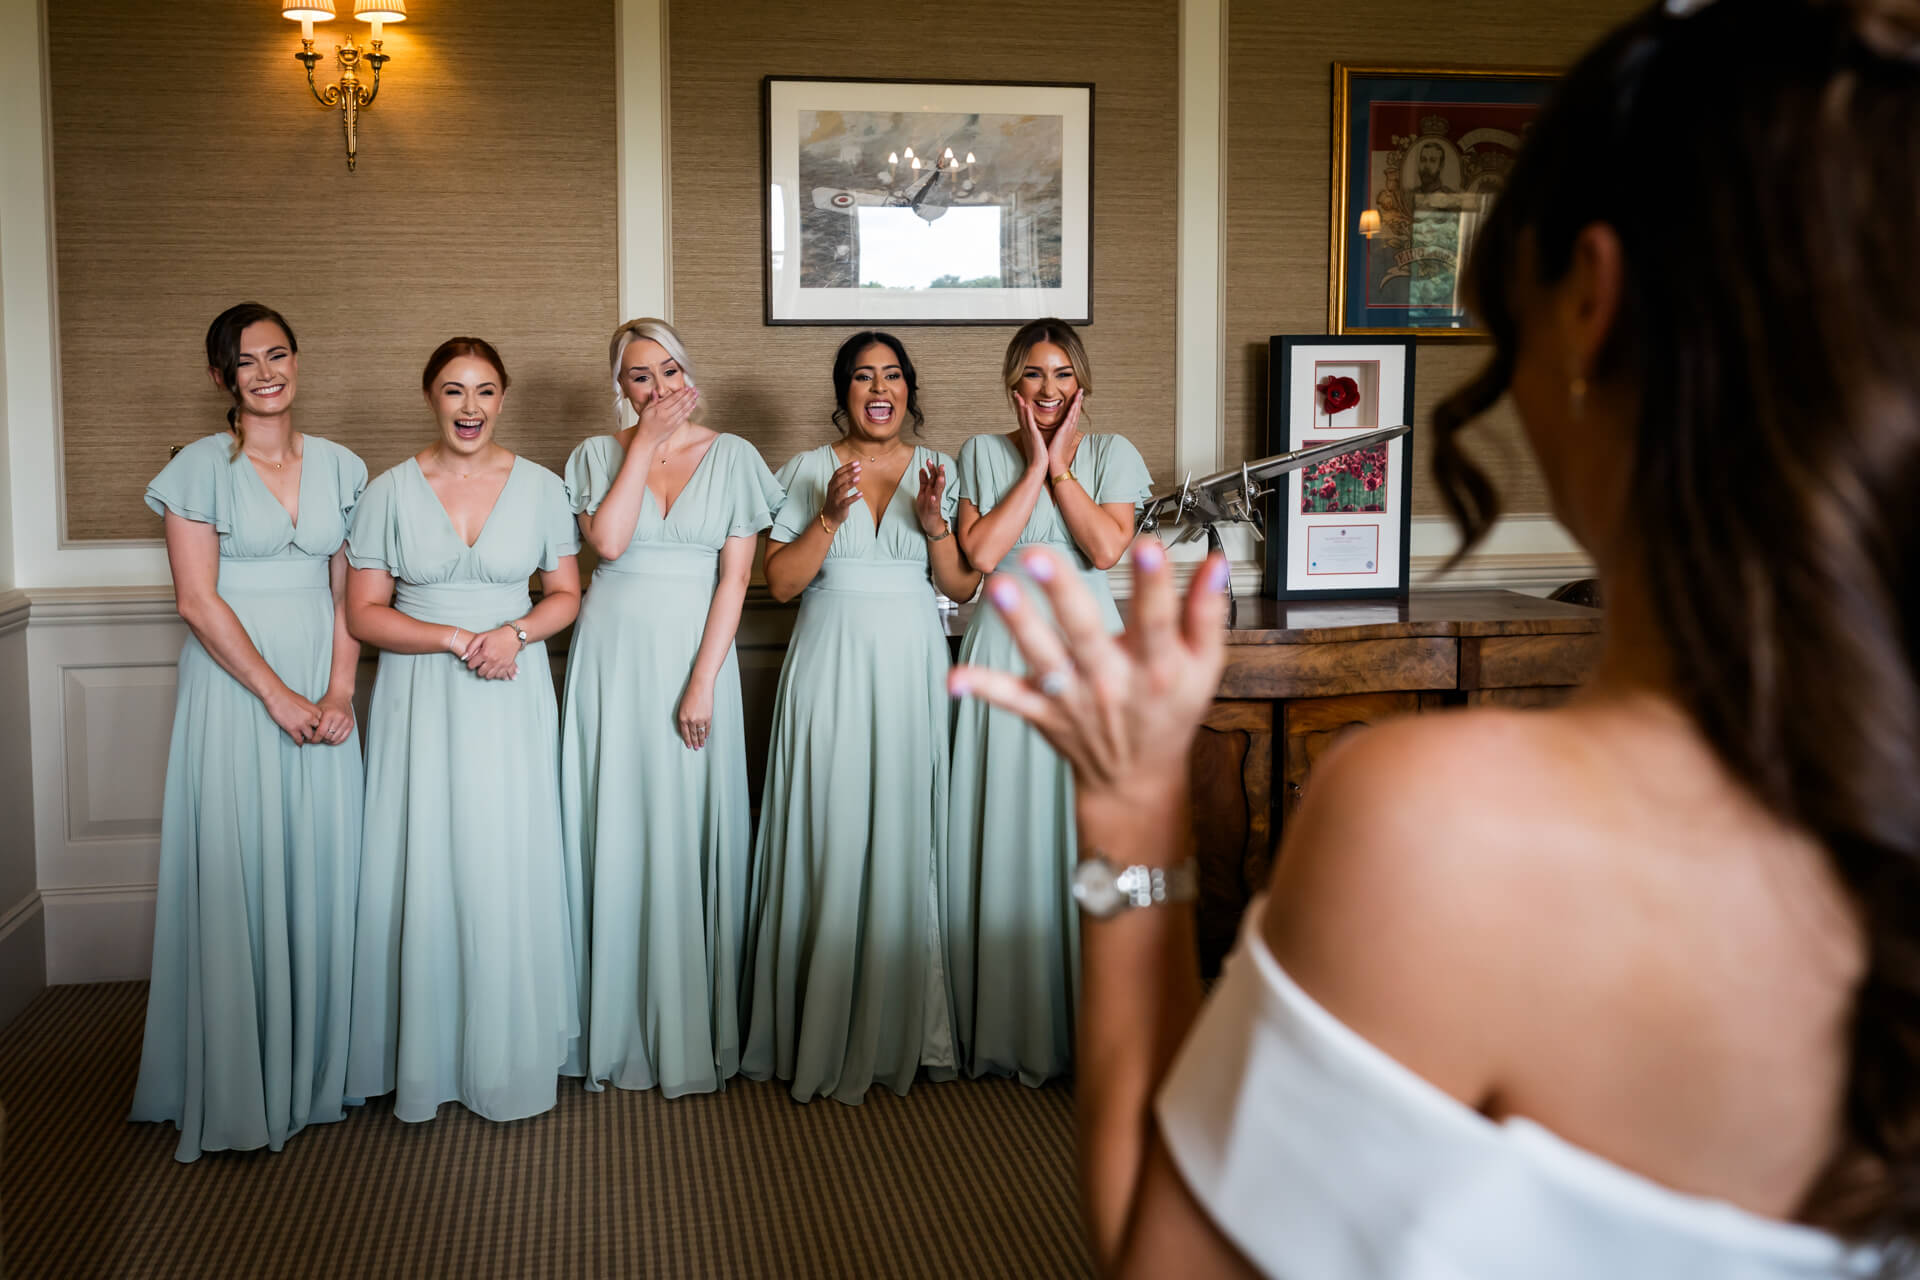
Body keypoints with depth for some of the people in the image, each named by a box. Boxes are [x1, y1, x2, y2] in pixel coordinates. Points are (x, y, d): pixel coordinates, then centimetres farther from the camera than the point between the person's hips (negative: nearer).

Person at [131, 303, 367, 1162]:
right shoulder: (202, 468, -4)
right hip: (233, 689, -4)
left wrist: (339, 691, -4)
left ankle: (313, 1071, 18)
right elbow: (198, 601, -9)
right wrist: (278, 695, -12)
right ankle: (236, 1084, 11)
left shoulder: (337, 467, 9)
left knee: (319, 871, 6)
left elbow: (345, 591, 9)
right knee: (237, 873, -1)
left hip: (320, 691, 4)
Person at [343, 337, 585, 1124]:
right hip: (420, 700, 0)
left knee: (511, 869, 2)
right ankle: (423, 1055, 15)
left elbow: (566, 594, 9)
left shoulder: (541, 488, 3)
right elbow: (364, 614, 0)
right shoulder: (390, 492, 0)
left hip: (513, 696, 1)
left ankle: (512, 1053, 17)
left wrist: (514, 633, -11)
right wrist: (455, 638, -13)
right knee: (423, 868, 1)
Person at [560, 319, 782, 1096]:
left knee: (692, 833, 0)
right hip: (613, 657, 1)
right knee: (617, 832, 3)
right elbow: (607, 540, -11)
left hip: (695, 653, -1)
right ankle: (620, 1027, 13)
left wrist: (703, 681, -11)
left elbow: (735, 577, -2)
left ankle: (697, 1032, 10)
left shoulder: (732, 457, 4)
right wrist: (645, 443, -7)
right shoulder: (598, 454, 8)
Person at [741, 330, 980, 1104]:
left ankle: (900, 1032, 14)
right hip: (829, 669, -1)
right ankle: (821, 1033, 8)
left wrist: (934, 524, -11)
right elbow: (780, 581, -1)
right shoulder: (808, 471, 6)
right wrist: (831, 515, -13)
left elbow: (963, 587, 5)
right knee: (829, 840, -3)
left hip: (910, 670, 1)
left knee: (905, 838, 1)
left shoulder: (938, 470, 9)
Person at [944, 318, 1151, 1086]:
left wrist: (1060, 465, -5)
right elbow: (980, 553, -7)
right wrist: (1035, 466, -5)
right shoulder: (982, 454, 9)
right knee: (1006, 830, 2)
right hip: (1004, 648, 1)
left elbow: (1108, 547, -9)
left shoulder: (1111, 454, 7)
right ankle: (1008, 1023, 12)